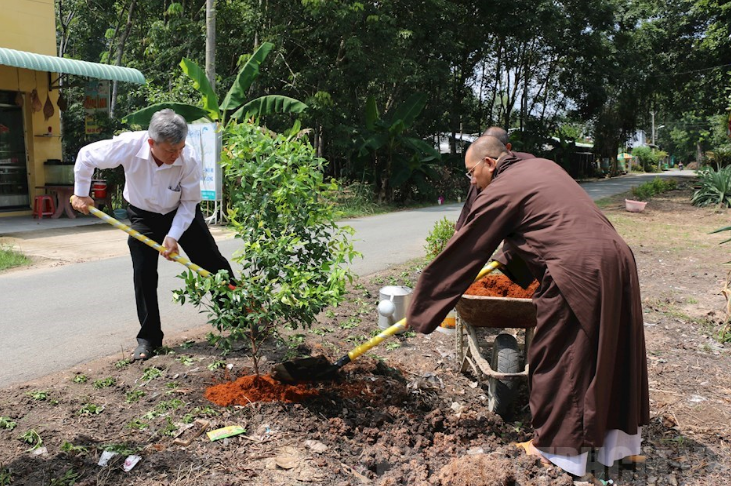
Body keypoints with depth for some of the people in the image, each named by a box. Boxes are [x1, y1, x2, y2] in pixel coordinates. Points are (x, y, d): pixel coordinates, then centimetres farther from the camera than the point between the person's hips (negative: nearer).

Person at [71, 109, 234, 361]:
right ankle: (149, 338, 7)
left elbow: (189, 202, -18)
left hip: (182, 214, 0)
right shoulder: (129, 145, -31)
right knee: (143, 274, -6)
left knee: (212, 262, 1)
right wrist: (81, 194, -6)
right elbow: (86, 156, -13)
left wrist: (174, 235, -25)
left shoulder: (190, 160, -31)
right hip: (143, 216, 0)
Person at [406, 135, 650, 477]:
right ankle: (618, 440, 33)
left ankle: (559, 447, 20)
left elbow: (461, 255, -2)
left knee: (557, 358, 7)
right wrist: (507, 259, 45)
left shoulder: (499, 192, -4)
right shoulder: (543, 166, 20)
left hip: (577, 273, -9)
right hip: (617, 260, 9)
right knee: (612, 355, 18)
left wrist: (420, 309, 6)